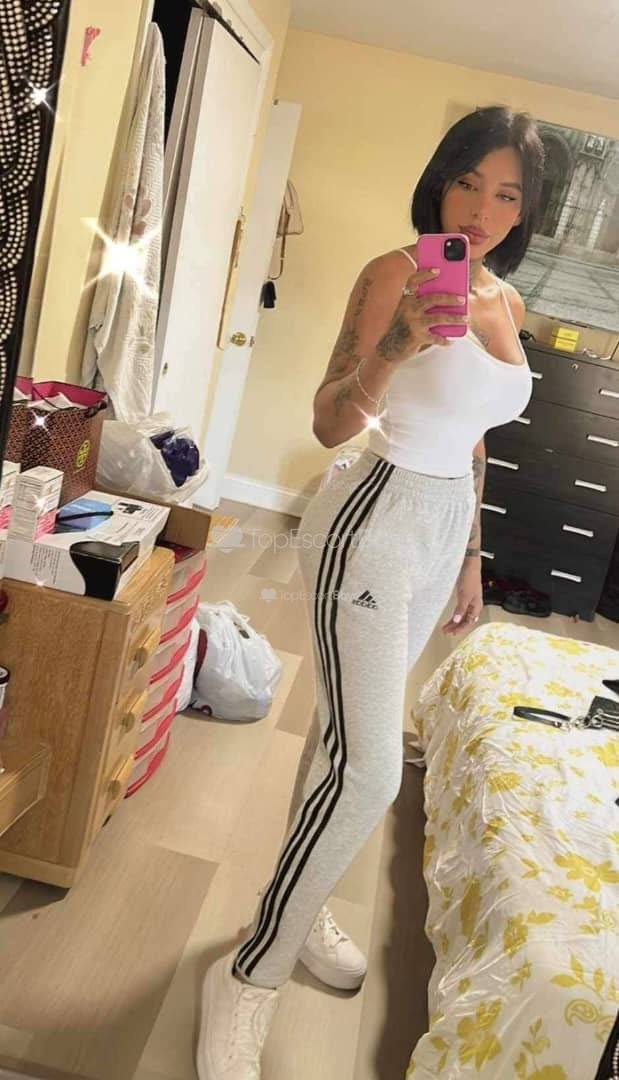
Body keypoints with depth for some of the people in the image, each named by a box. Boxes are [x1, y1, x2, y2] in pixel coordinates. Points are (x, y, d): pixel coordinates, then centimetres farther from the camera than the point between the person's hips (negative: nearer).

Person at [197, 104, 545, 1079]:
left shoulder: (506, 299, 10)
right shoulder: (397, 272, -12)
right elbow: (329, 425, -19)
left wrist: (471, 557, 18)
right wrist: (393, 348, -37)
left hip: (443, 531, 8)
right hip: (375, 522, -7)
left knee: (349, 728, 17)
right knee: (369, 769, -9)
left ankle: (297, 904, 37)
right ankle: (253, 972, 12)